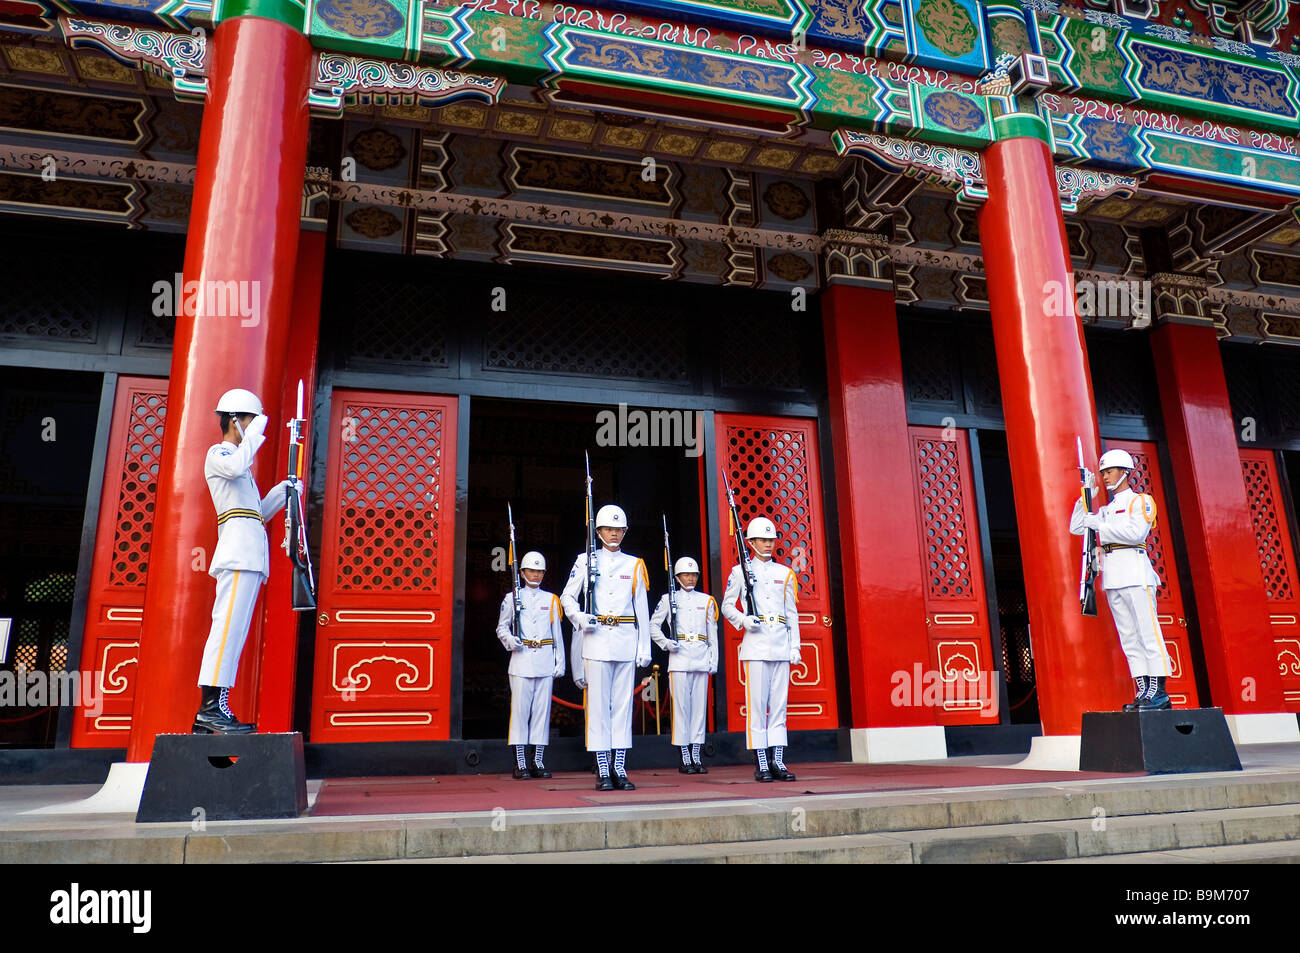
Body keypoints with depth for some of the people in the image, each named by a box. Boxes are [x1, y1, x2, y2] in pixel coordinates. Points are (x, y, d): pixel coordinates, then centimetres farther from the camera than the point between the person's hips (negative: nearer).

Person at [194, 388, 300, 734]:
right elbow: (236, 466, -21)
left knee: (232, 628, 4)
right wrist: (256, 431, -9)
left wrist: (283, 491, 14)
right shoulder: (217, 453, 5)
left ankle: (208, 716, 4)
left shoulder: (237, 459, 30)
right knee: (229, 624, -17)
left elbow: (259, 513, 28)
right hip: (239, 548, -9)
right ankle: (211, 705, -20)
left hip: (250, 556, 9)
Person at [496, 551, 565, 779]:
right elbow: (501, 627, 9)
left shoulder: (551, 599, 12)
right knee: (520, 709, -4)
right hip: (521, 660, -2)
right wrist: (510, 640, -12)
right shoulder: (512, 598, 6)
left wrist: (560, 662, 8)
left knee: (542, 710, 3)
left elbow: (557, 634, 13)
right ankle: (520, 764, 1)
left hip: (545, 662, 2)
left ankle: (538, 762, 9)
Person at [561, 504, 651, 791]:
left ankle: (620, 769, 9)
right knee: (598, 704, -2)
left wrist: (645, 647, 4)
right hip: (597, 640, -2)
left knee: (623, 704, 3)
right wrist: (578, 617, -13)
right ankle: (603, 772, 4)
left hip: (626, 641, 2)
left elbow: (642, 609, 10)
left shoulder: (634, 565, 11)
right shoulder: (585, 561, 6)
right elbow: (567, 597, 8)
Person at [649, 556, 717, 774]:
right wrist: (666, 643, -9)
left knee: (700, 705, 3)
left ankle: (696, 756, 10)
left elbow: (712, 633, 13)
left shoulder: (706, 600, 12)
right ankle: (685, 759, 4)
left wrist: (714, 660, 6)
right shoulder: (669, 599, 5)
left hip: (701, 658, 3)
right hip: (679, 658, -3)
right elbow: (653, 626, 6)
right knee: (681, 705, -3)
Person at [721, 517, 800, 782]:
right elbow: (727, 606, 5)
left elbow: (792, 613, 14)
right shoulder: (740, 571, 4)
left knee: (779, 703, 4)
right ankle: (760, 764, 1)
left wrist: (795, 645, 8)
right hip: (755, 644, -3)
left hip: (781, 645, 4)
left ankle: (778, 761, 9)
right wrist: (743, 620, -13)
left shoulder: (784, 573, 14)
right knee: (757, 703, -4)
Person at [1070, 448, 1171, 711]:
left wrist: (1100, 525, -9)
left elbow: (1135, 532, -12)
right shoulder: (1105, 510, 24)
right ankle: (1144, 691, 5)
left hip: (1134, 573, -7)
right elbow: (1076, 527, 15)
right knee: (1128, 637, 4)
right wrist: (1086, 495, 11)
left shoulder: (1140, 500, 4)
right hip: (1112, 579, 7)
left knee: (1148, 633, -9)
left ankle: (1159, 692, -9)